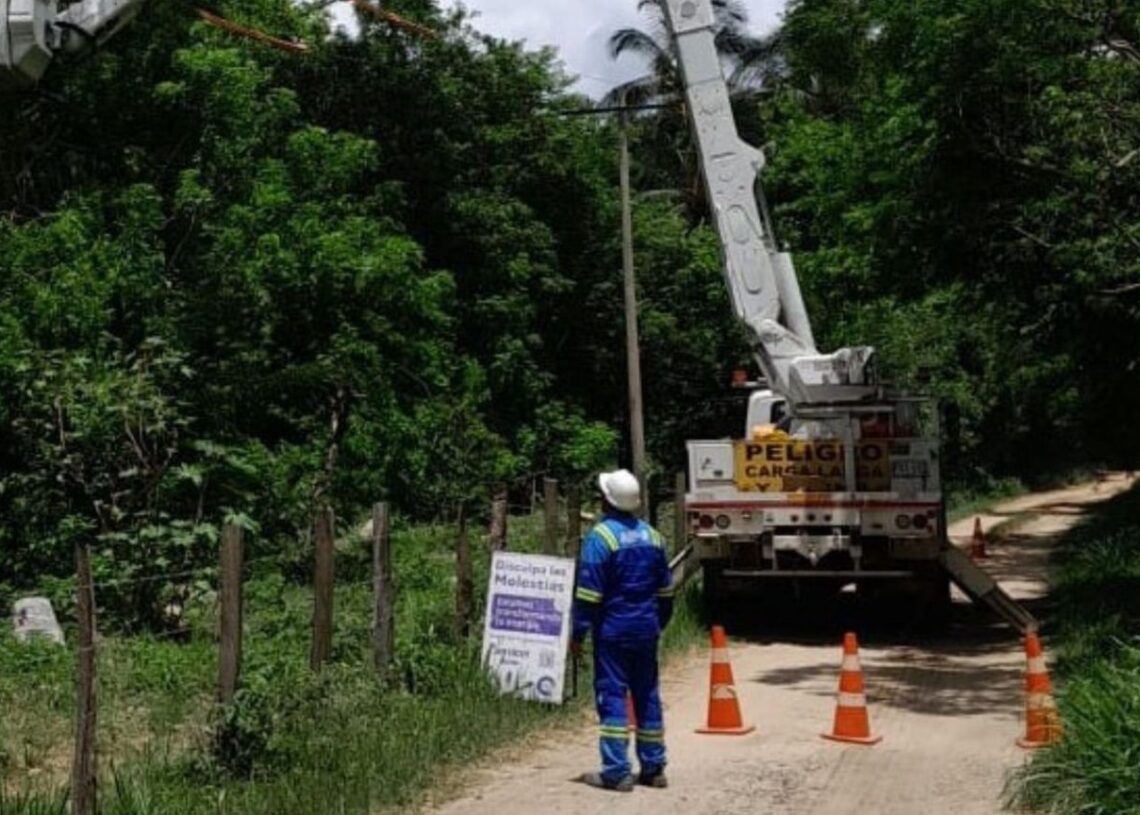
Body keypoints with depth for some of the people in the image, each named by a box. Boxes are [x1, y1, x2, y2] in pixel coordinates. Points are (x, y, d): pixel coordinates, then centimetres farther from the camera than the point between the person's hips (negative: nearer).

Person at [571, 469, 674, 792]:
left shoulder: (600, 536, -13)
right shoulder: (652, 535, 8)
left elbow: (588, 592, -15)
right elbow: (665, 589, 14)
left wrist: (578, 633, -10)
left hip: (613, 630, -6)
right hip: (646, 629, 6)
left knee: (612, 696, -2)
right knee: (647, 696, 12)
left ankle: (617, 771, -3)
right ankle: (653, 768, 18)